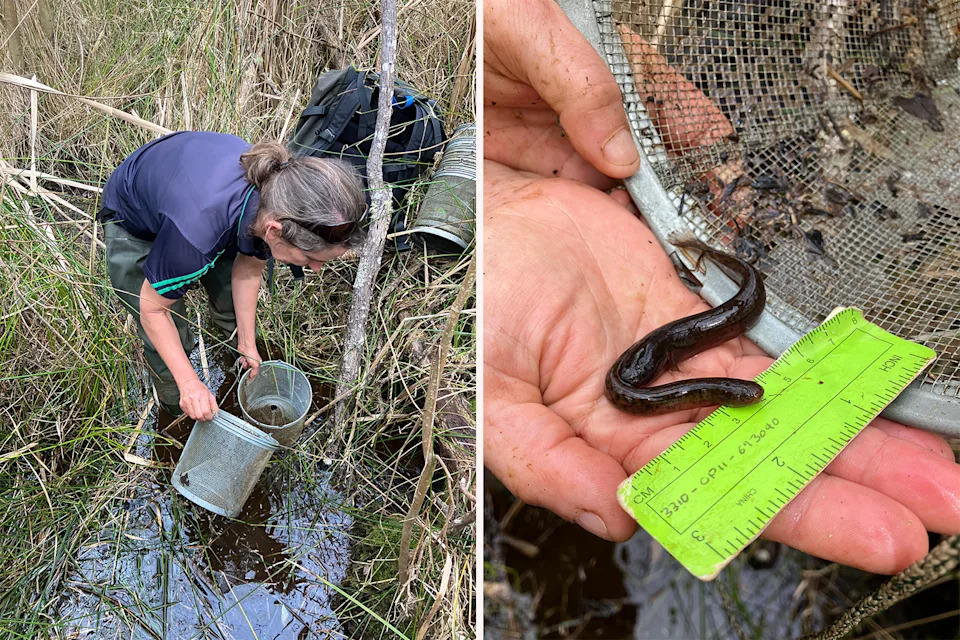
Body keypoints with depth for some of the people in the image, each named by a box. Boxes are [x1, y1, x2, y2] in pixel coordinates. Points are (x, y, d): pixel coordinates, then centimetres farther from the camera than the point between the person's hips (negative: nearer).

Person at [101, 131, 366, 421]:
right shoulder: (196, 232, -48)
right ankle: (177, 412, 27)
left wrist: (248, 344, 0)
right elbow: (153, 309, -27)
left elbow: (247, 270, -9)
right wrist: (190, 383, -25)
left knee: (235, 309, 15)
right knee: (168, 342, -3)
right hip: (133, 221, -5)